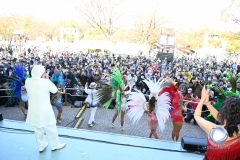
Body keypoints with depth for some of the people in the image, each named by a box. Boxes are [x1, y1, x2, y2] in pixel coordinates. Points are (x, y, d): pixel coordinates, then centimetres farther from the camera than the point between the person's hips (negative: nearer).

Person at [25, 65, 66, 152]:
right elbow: (55, 90, -6)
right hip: (44, 111, -5)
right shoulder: (45, 82, -21)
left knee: (38, 130, 21)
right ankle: (55, 145, 31)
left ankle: (41, 146, 39)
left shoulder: (27, 81, -7)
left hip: (33, 111, 5)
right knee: (51, 129, 14)